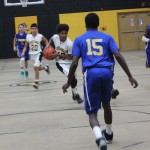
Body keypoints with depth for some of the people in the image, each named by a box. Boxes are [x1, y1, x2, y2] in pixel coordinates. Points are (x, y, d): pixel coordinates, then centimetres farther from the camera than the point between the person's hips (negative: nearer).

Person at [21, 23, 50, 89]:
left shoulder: (40, 36, -12)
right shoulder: (28, 37, -6)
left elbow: (46, 41, 9)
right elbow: (26, 46, 6)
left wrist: (47, 46, -7)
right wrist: (23, 52, -8)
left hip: (38, 53, -4)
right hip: (32, 54, 4)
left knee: (36, 67, -19)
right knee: (38, 68, 15)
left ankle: (36, 82, -10)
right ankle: (46, 67, 49)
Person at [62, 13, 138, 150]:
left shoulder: (79, 39, 13)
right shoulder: (107, 37, 15)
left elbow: (74, 63, 5)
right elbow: (118, 56, 3)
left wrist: (68, 82, 15)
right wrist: (130, 76, 3)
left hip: (91, 74, -2)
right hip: (107, 73, 2)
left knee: (92, 111, 1)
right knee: (106, 104, 28)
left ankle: (100, 138, -27)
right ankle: (108, 134, 44)